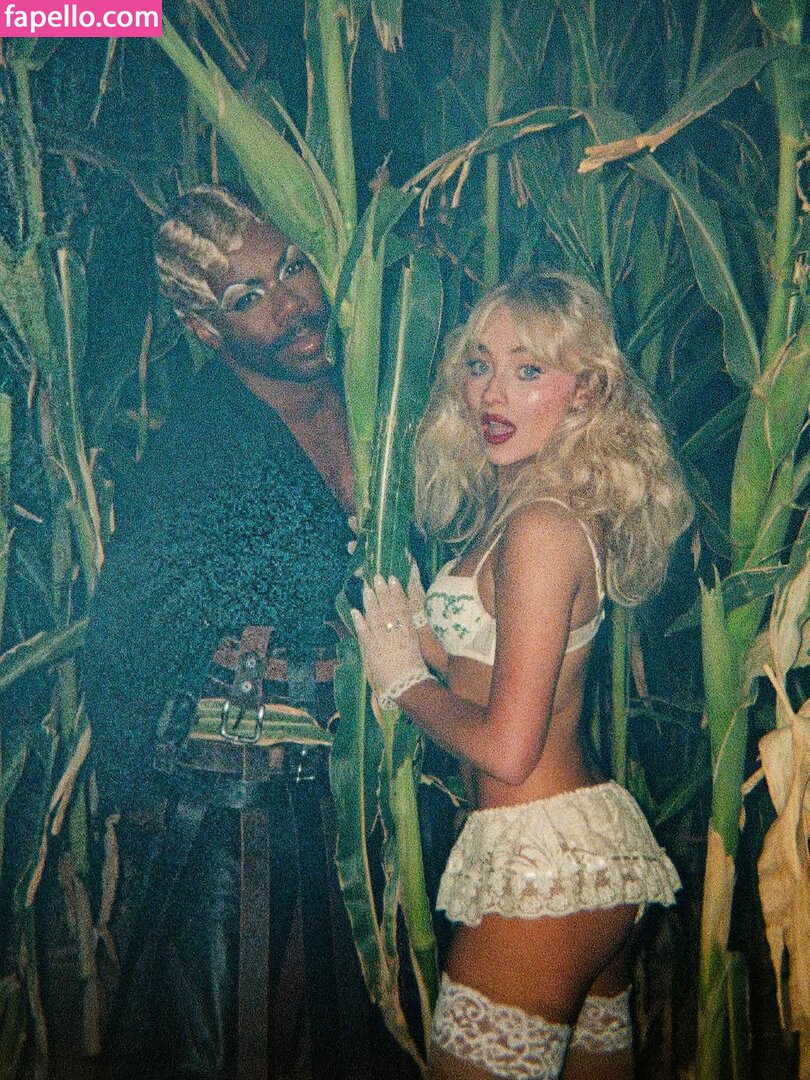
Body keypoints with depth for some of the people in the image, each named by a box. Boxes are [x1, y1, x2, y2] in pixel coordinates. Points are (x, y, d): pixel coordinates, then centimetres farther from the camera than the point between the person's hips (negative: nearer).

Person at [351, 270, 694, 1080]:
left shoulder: (541, 527, -19)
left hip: (540, 859, -10)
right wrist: (419, 639, 1)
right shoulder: (516, 507, 9)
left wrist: (403, 678, -6)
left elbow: (505, 749, -21)